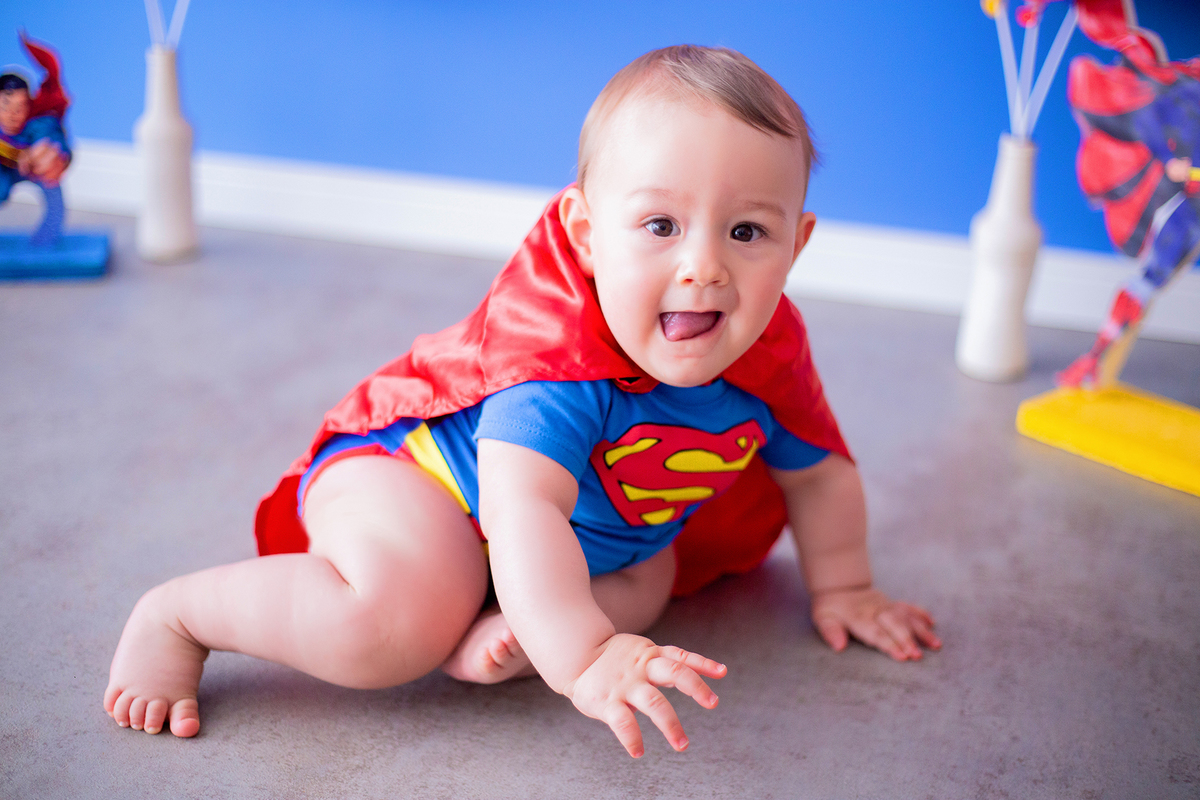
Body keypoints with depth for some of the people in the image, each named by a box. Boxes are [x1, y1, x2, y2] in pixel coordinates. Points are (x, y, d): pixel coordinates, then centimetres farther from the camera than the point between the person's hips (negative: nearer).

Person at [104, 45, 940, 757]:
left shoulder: (768, 347, -15)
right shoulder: (558, 346, -37)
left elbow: (821, 470, 3)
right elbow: (522, 506, -48)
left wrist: (842, 592, 11)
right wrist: (584, 659, -56)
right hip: (407, 462, -8)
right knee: (401, 618, -31)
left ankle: (500, 632, -13)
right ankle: (175, 614, -11)